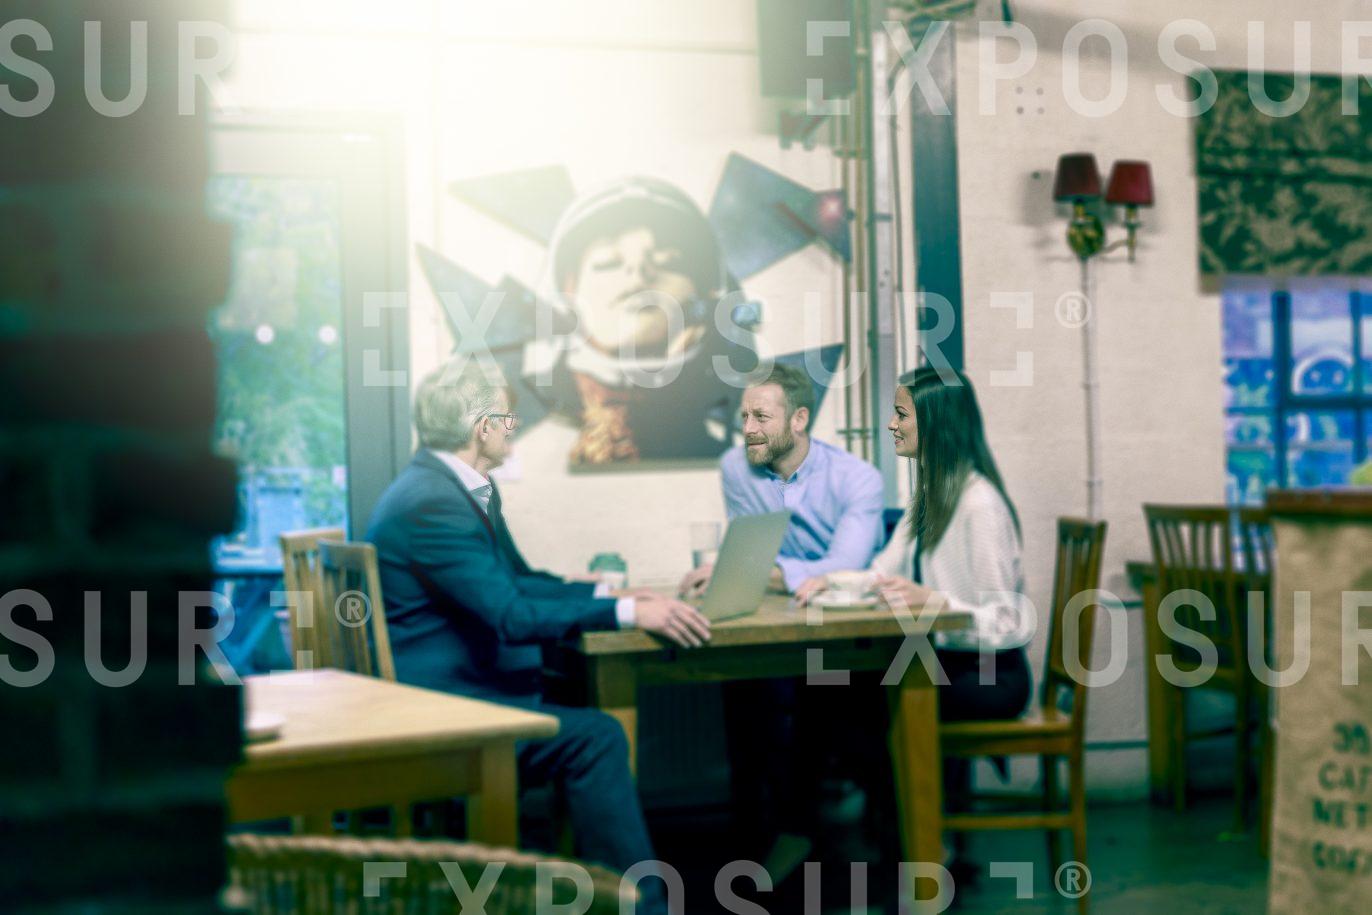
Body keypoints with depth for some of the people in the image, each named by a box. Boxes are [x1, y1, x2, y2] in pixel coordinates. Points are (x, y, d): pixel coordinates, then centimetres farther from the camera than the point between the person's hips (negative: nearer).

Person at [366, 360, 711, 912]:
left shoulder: (469, 489, 12)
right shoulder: (431, 503, -20)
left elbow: (517, 580, 20)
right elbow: (509, 614, -26)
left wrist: (606, 594, 8)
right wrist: (626, 613, -25)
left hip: (463, 679, 11)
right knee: (594, 737, -20)